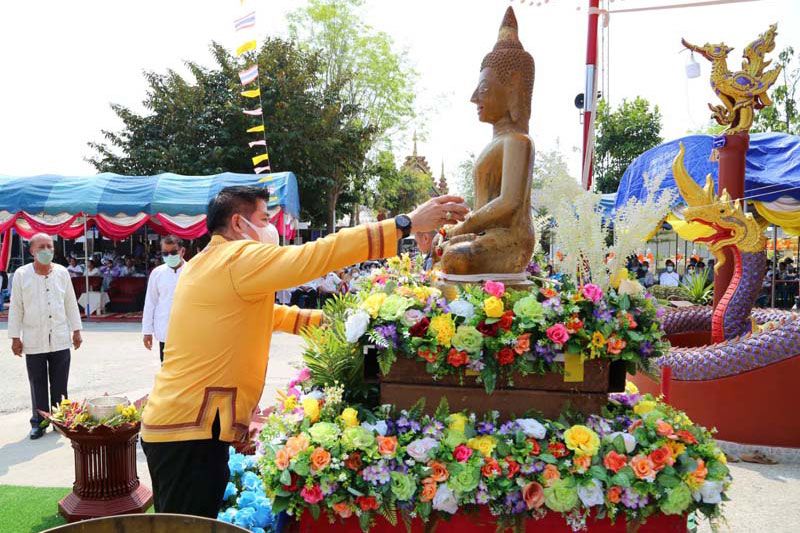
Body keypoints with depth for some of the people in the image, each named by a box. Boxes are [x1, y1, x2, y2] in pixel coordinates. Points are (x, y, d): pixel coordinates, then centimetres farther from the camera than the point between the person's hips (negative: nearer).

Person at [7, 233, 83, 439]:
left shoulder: (62, 272, 3)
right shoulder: (21, 274, -3)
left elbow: (71, 303, 9)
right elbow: (15, 308, 0)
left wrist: (76, 330, 8)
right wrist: (15, 337, -1)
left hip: (60, 340, 1)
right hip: (34, 342, -1)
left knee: (60, 385, 7)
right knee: (38, 385, 6)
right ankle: (39, 422, 17)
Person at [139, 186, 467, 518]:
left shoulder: (204, 264, 16)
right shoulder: (239, 258, -15)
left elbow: (263, 313, 25)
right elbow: (317, 256, -24)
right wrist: (407, 223, -22)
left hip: (174, 422, 10)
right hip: (192, 429, -10)